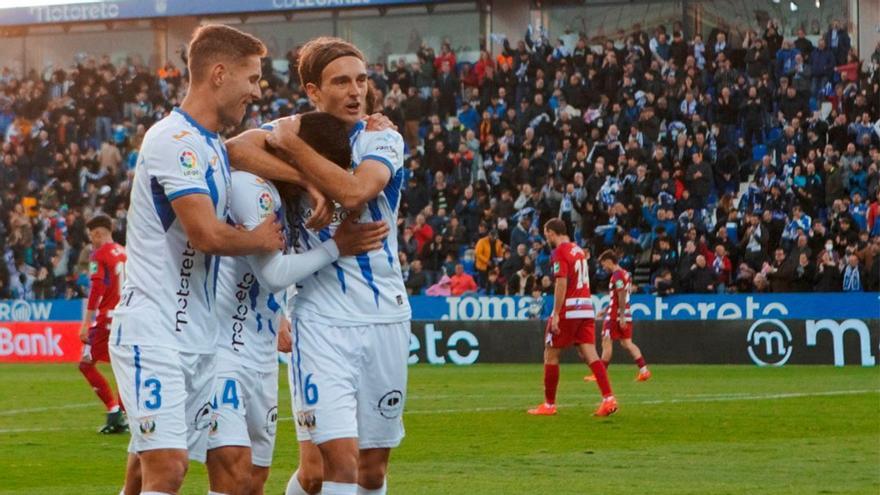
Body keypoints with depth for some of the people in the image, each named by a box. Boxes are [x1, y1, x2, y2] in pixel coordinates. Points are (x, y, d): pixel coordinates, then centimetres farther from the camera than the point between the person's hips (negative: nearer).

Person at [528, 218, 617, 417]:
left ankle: (549, 405, 10)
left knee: (551, 355, 5)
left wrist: (556, 315, -18)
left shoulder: (560, 252, -9)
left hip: (568, 310, -7)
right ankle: (608, 399, -16)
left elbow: (561, 284, -17)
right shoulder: (578, 250, 16)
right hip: (586, 309, 7)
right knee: (590, 355, -1)